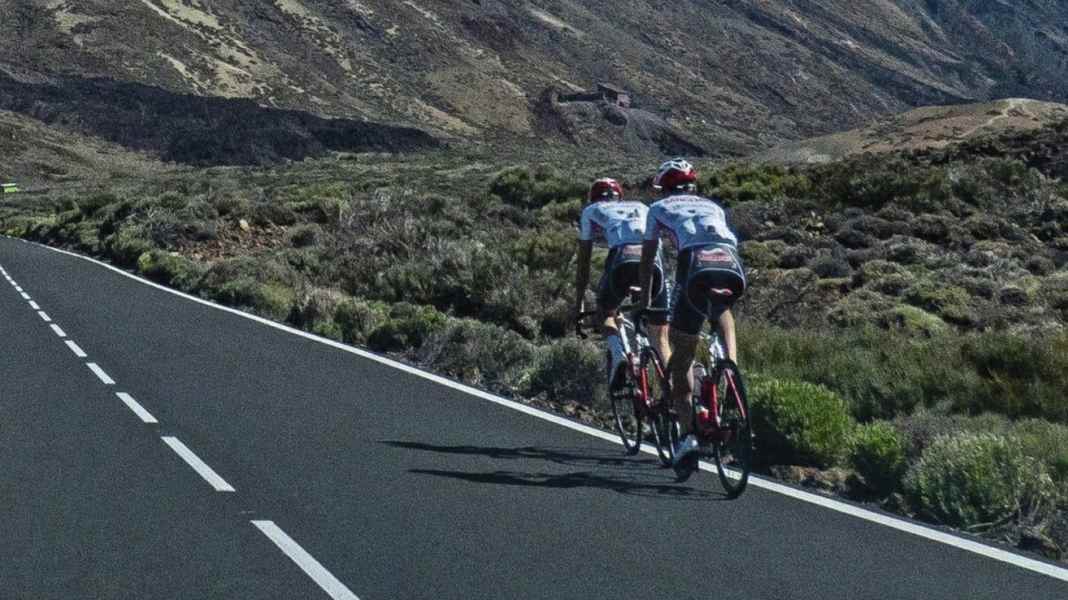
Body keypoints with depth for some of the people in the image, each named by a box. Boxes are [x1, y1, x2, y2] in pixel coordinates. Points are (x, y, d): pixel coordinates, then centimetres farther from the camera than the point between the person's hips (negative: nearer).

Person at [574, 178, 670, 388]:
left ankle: (617, 352, -7)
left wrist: (579, 304, 35)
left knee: (605, 313, 22)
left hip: (622, 257, -2)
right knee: (660, 335, 12)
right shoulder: (641, 208, 38)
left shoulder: (591, 211, 31)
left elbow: (583, 263, 29)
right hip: (652, 260, 2)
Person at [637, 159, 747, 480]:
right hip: (733, 268, 3)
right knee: (721, 312, 38)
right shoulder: (714, 207, 36)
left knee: (682, 357, 9)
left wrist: (644, 303, 43)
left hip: (697, 266, -3)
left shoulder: (659, 208, 28)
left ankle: (687, 434, -3)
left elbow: (647, 261, 32)